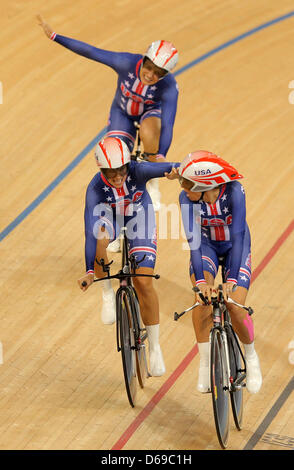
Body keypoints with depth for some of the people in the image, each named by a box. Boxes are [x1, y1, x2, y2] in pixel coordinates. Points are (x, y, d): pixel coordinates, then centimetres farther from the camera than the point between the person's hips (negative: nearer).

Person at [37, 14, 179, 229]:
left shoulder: (169, 87, -35)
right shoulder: (127, 63, -32)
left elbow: (167, 125, -42)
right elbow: (90, 51, -28)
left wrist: (161, 157, -53)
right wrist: (54, 35, -28)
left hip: (151, 112, -2)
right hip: (123, 112, 2)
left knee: (149, 131, -40)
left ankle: (152, 183, -14)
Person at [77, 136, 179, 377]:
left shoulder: (137, 171, -34)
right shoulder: (95, 188, -34)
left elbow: (156, 168, -52)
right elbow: (91, 231, -40)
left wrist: (173, 169, -76)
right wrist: (89, 271, -47)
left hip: (139, 213, 0)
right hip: (109, 213, 0)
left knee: (144, 282, -6)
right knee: (100, 241, -37)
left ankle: (155, 346, 10)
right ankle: (108, 293, -10)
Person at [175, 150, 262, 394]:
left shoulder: (234, 191, -33)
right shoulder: (187, 198, -27)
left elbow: (238, 235, -37)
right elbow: (194, 240, -32)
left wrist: (231, 280, -46)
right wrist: (201, 280, -43)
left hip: (235, 246, -1)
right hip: (207, 246, 1)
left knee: (236, 307, -16)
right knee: (203, 299, -25)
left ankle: (251, 356, 14)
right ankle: (205, 363, -11)